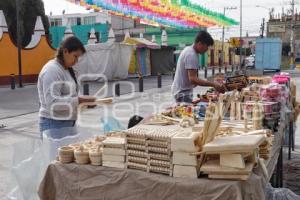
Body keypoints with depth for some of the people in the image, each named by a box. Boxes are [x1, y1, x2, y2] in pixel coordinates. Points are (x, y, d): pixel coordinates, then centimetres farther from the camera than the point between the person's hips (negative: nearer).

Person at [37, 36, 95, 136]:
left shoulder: (66, 70, 14)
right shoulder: (52, 70, -14)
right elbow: (53, 102, -21)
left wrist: (83, 101, 4)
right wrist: (79, 100, -22)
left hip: (67, 123, 9)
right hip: (54, 124, -9)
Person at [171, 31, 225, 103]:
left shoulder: (188, 49, 9)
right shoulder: (191, 55, -22)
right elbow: (193, 79, -30)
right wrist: (213, 85, -33)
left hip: (180, 90, 10)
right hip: (183, 93, -10)